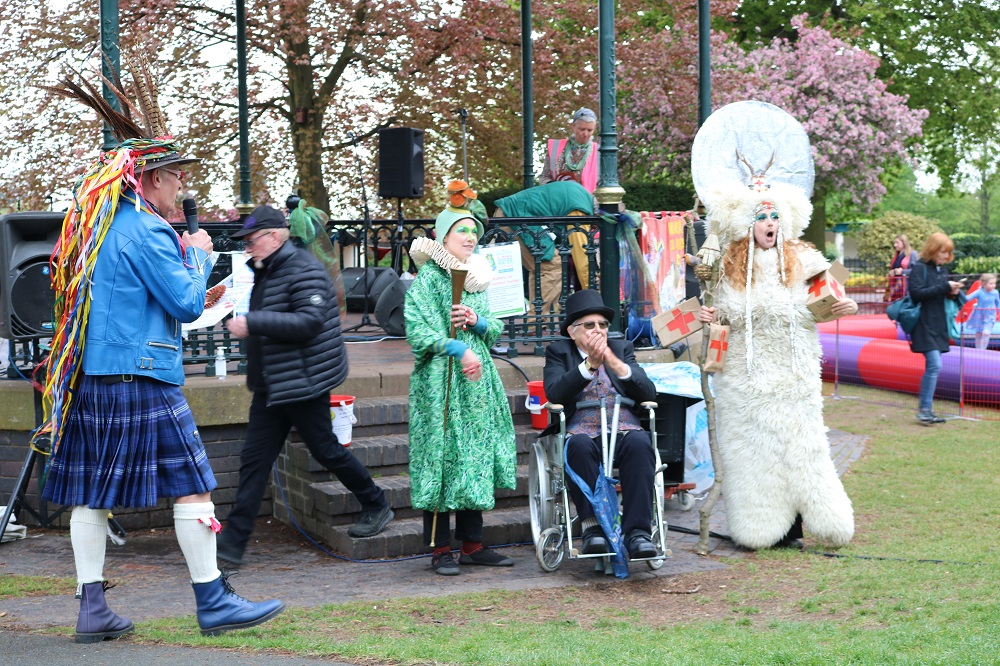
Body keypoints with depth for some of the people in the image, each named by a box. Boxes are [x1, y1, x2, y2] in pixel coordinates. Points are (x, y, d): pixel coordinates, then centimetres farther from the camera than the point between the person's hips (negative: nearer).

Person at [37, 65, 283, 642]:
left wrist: (180, 252, 19)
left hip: (89, 378, 9)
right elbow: (187, 302, -12)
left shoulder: (93, 227, 16)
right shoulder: (145, 231, -12)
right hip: (141, 378, -9)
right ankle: (213, 603, 3)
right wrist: (199, 255, 4)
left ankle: (92, 609, 10)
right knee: (192, 485, -2)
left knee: (91, 492, 7)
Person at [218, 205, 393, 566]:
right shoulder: (266, 271, 15)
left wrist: (252, 323, -29)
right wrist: (238, 317, 13)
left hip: (303, 383, -9)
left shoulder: (303, 269, -16)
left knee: (325, 449, 3)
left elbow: (309, 321, -27)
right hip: (270, 385, 9)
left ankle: (376, 506, 25)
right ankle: (233, 542, 3)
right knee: (254, 458, 4)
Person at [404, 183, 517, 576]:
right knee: (441, 455, -4)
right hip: (439, 381, -7)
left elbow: (495, 329, 17)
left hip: (477, 381, 7)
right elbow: (417, 330, -14)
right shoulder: (428, 278, -6)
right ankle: (440, 549, 4)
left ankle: (472, 543, 17)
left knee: (476, 456, 8)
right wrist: (459, 350, -20)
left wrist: (476, 321, -5)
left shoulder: (477, 278, 15)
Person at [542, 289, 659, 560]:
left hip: (624, 430, 2)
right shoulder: (558, 352, 16)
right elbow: (554, 394, -4)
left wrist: (615, 362, -7)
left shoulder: (622, 348, 22)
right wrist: (589, 364, -13)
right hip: (582, 433, -2)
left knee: (639, 443, -33)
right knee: (578, 445, -36)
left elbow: (649, 393, 7)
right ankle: (593, 527, -29)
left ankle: (637, 530, -34)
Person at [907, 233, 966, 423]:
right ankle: (924, 408, -8)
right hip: (925, 325, -8)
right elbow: (916, 293, -20)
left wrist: (953, 292, -3)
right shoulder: (919, 268, -8)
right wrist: (945, 287, -19)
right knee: (935, 365, -15)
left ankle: (925, 409, 12)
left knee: (933, 367, 7)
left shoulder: (941, 269, 15)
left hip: (938, 325, 8)